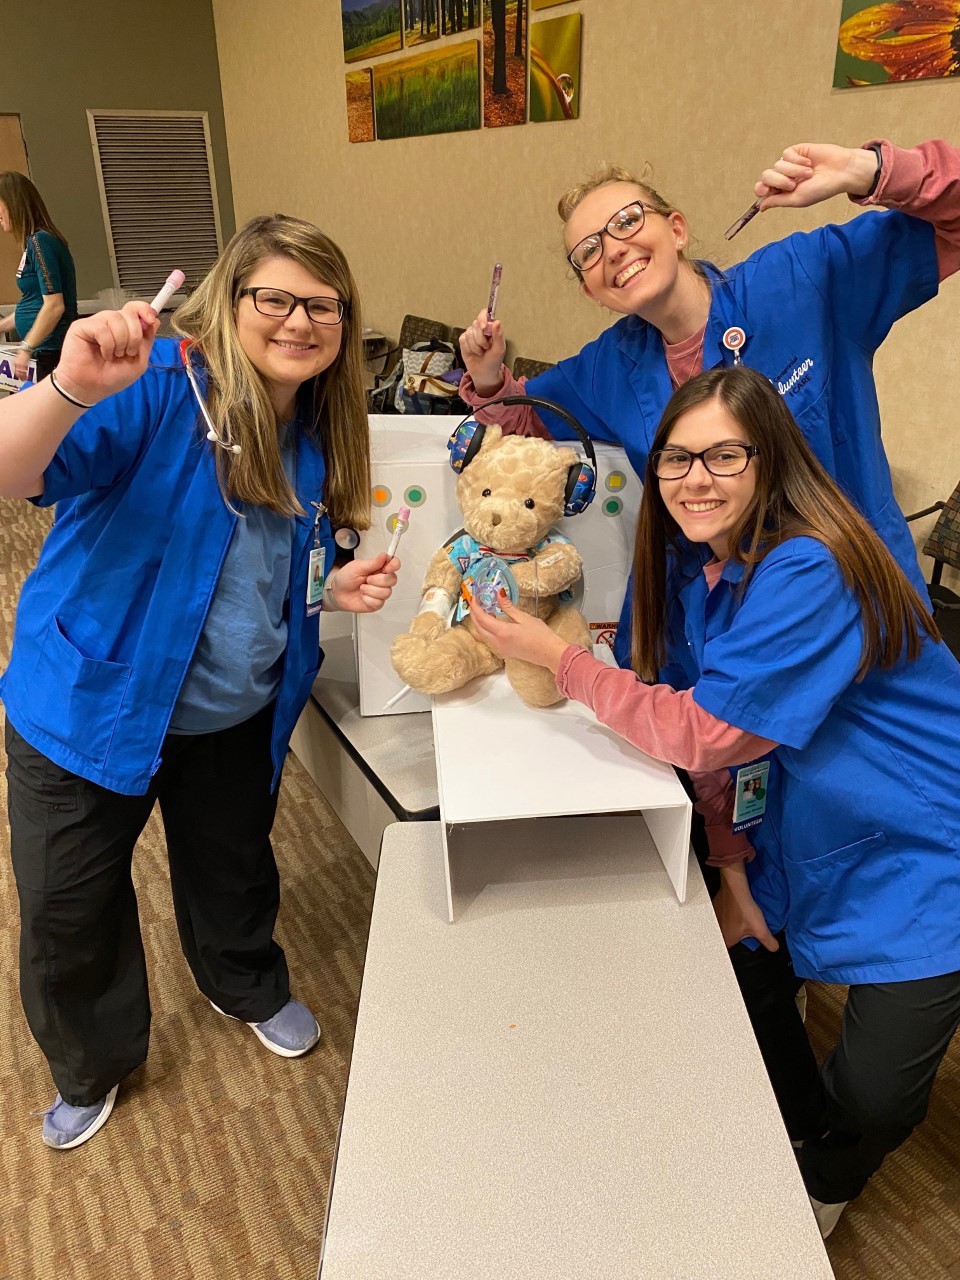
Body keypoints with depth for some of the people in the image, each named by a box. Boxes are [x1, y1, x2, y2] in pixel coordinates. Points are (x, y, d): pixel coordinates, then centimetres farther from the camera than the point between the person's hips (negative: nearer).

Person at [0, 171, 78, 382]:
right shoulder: (34, 241, 13)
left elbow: (54, 305, -21)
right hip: (45, 349, 9)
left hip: (53, 350, -9)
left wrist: (26, 347, -18)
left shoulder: (40, 241, -14)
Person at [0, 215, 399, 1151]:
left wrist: (336, 587, -8)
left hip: (237, 714, 5)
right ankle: (91, 1065, 43)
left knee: (233, 868, 25)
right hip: (90, 702, -4)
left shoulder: (317, 433, 0)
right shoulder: (157, 384, -22)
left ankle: (248, 987, 57)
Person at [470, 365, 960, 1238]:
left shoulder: (806, 574, -30)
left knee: (873, 1092, -2)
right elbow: (708, 719, 2)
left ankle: (817, 1192, 34)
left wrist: (555, 655, -23)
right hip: (801, 850, 7)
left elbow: (700, 733, -30)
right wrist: (731, 864, -1)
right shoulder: (693, 561, -4)